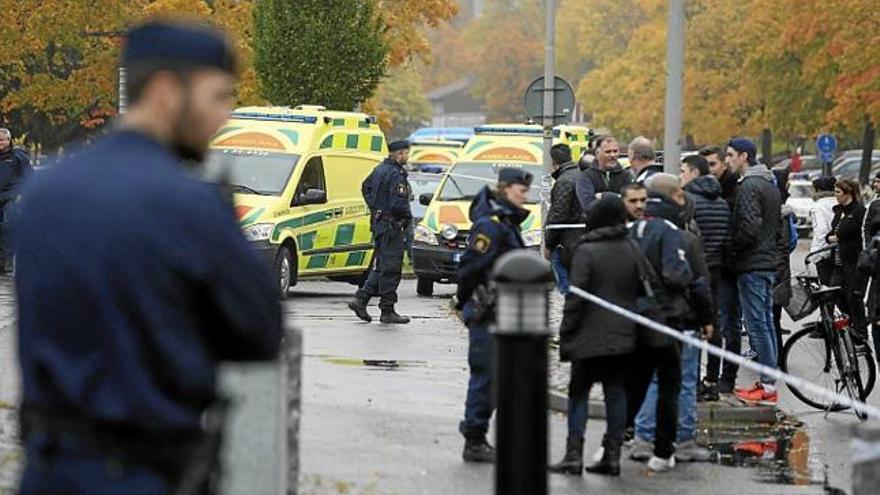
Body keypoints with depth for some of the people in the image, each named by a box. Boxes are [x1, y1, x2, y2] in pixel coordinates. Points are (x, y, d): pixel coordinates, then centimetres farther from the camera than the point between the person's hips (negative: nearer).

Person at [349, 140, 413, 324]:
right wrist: (408, 217, -5)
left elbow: (365, 187, 28)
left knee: (381, 267, 17)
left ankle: (360, 299, 11)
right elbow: (398, 204, -24)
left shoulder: (380, 169, 12)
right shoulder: (396, 174, -18)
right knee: (390, 269, -4)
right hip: (392, 225, -9)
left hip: (378, 224, 9)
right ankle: (387, 311, -1)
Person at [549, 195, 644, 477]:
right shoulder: (634, 251, 6)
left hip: (590, 337, -5)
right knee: (616, 392, 9)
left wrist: (565, 334, -8)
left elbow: (576, 297, -13)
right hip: (623, 337, 5)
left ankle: (574, 456, 0)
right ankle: (612, 455, 8)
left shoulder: (587, 252, -12)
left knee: (579, 393, 4)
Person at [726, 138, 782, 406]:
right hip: (769, 263, 10)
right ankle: (768, 381, 15)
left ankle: (768, 386, -9)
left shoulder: (748, 187, -14)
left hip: (751, 266, -10)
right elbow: (778, 225, 20)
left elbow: (749, 228, -22)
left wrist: (732, 251, -9)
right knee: (766, 322, 12)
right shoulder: (770, 185, 17)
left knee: (757, 325, -8)